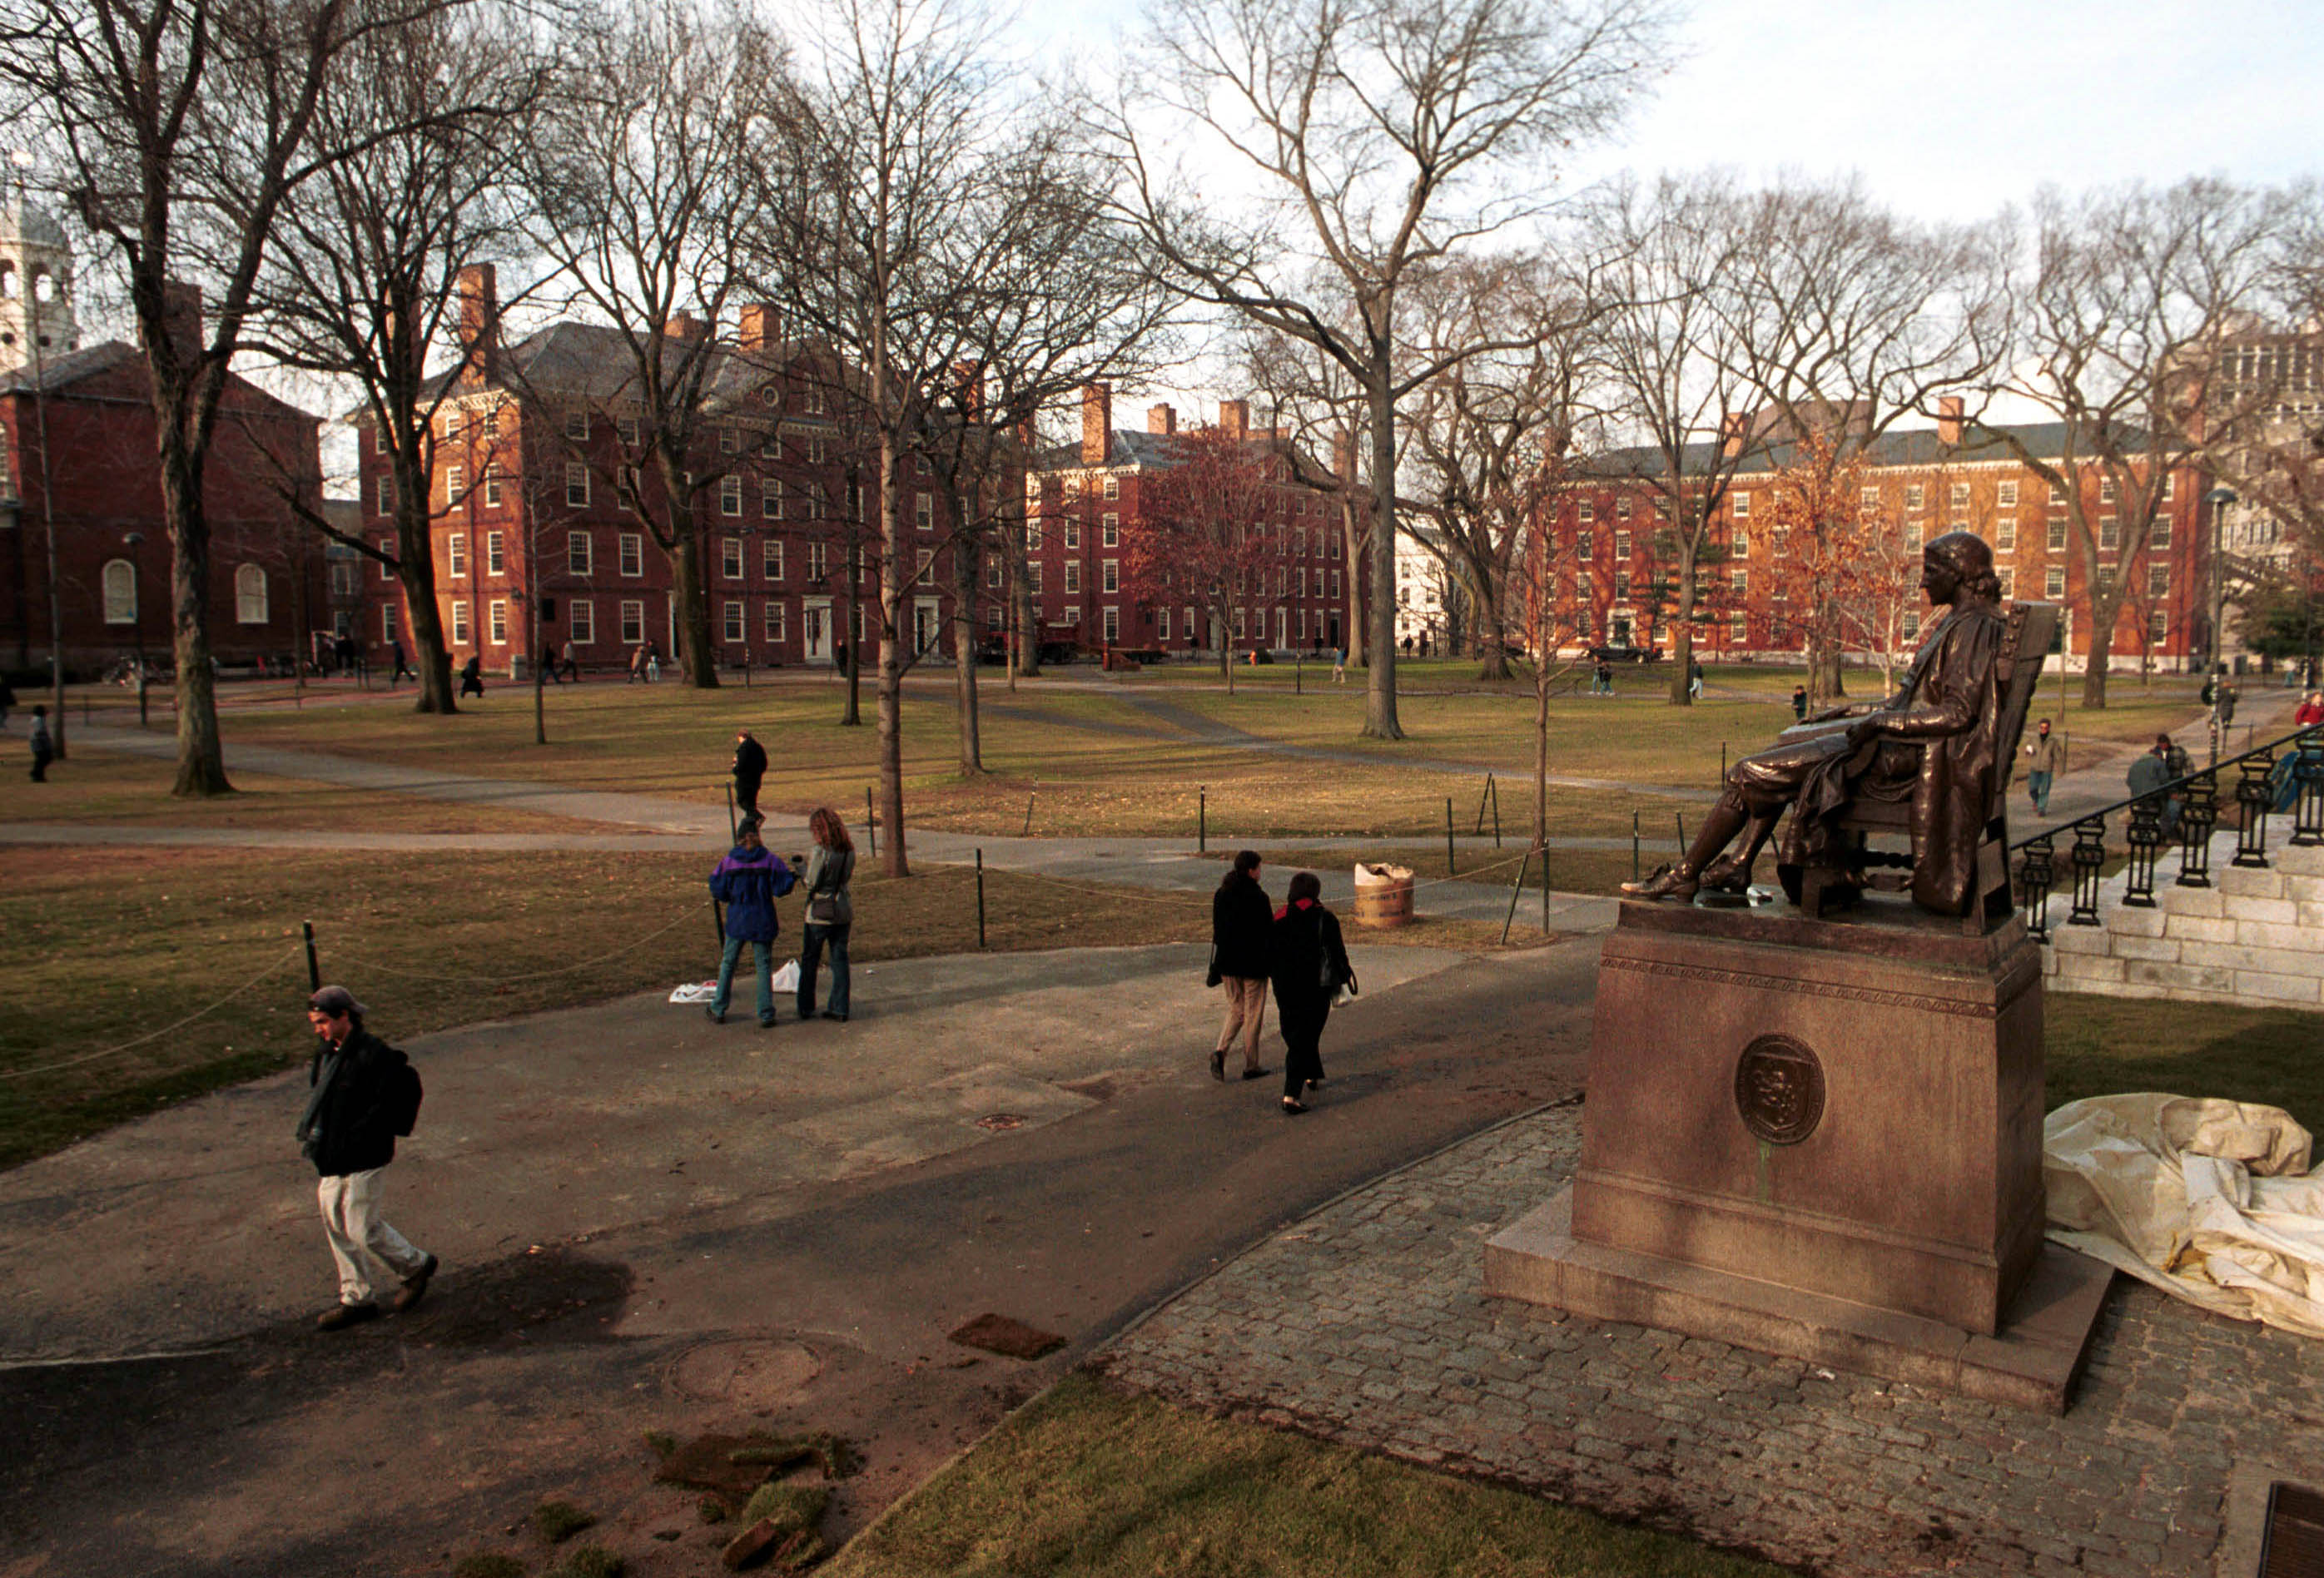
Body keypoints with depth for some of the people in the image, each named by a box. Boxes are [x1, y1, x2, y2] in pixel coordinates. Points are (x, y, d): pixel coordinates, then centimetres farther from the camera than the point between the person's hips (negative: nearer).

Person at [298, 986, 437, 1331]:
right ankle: (355, 1299, 25)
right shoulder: (326, 1054, 8)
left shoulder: (375, 1055, -20)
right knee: (336, 1226, 13)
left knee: (362, 1229, -2)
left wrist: (351, 1139, -19)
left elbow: (387, 1107, -20)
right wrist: (310, 1133, 6)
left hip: (364, 1160, -9)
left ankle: (415, 1266, 22)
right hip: (333, 1160, 9)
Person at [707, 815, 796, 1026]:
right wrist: (792, 875, 9)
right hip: (763, 921, -1)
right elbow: (780, 888, -9)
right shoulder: (770, 859, -8)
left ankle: (718, 1010, 23)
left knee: (728, 963, 16)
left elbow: (719, 892, -4)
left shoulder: (728, 861, -6)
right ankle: (766, 1015, 3)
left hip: (736, 921, 1)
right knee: (764, 966, 6)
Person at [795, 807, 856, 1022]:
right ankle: (839, 1008, 10)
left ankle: (806, 1008, 18)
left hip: (820, 913, -5)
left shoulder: (820, 852, -17)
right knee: (840, 959, 9)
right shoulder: (849, 850, 1)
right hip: (843, 910, 5)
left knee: (809, 960, 10)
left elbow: (811, 884, -13)